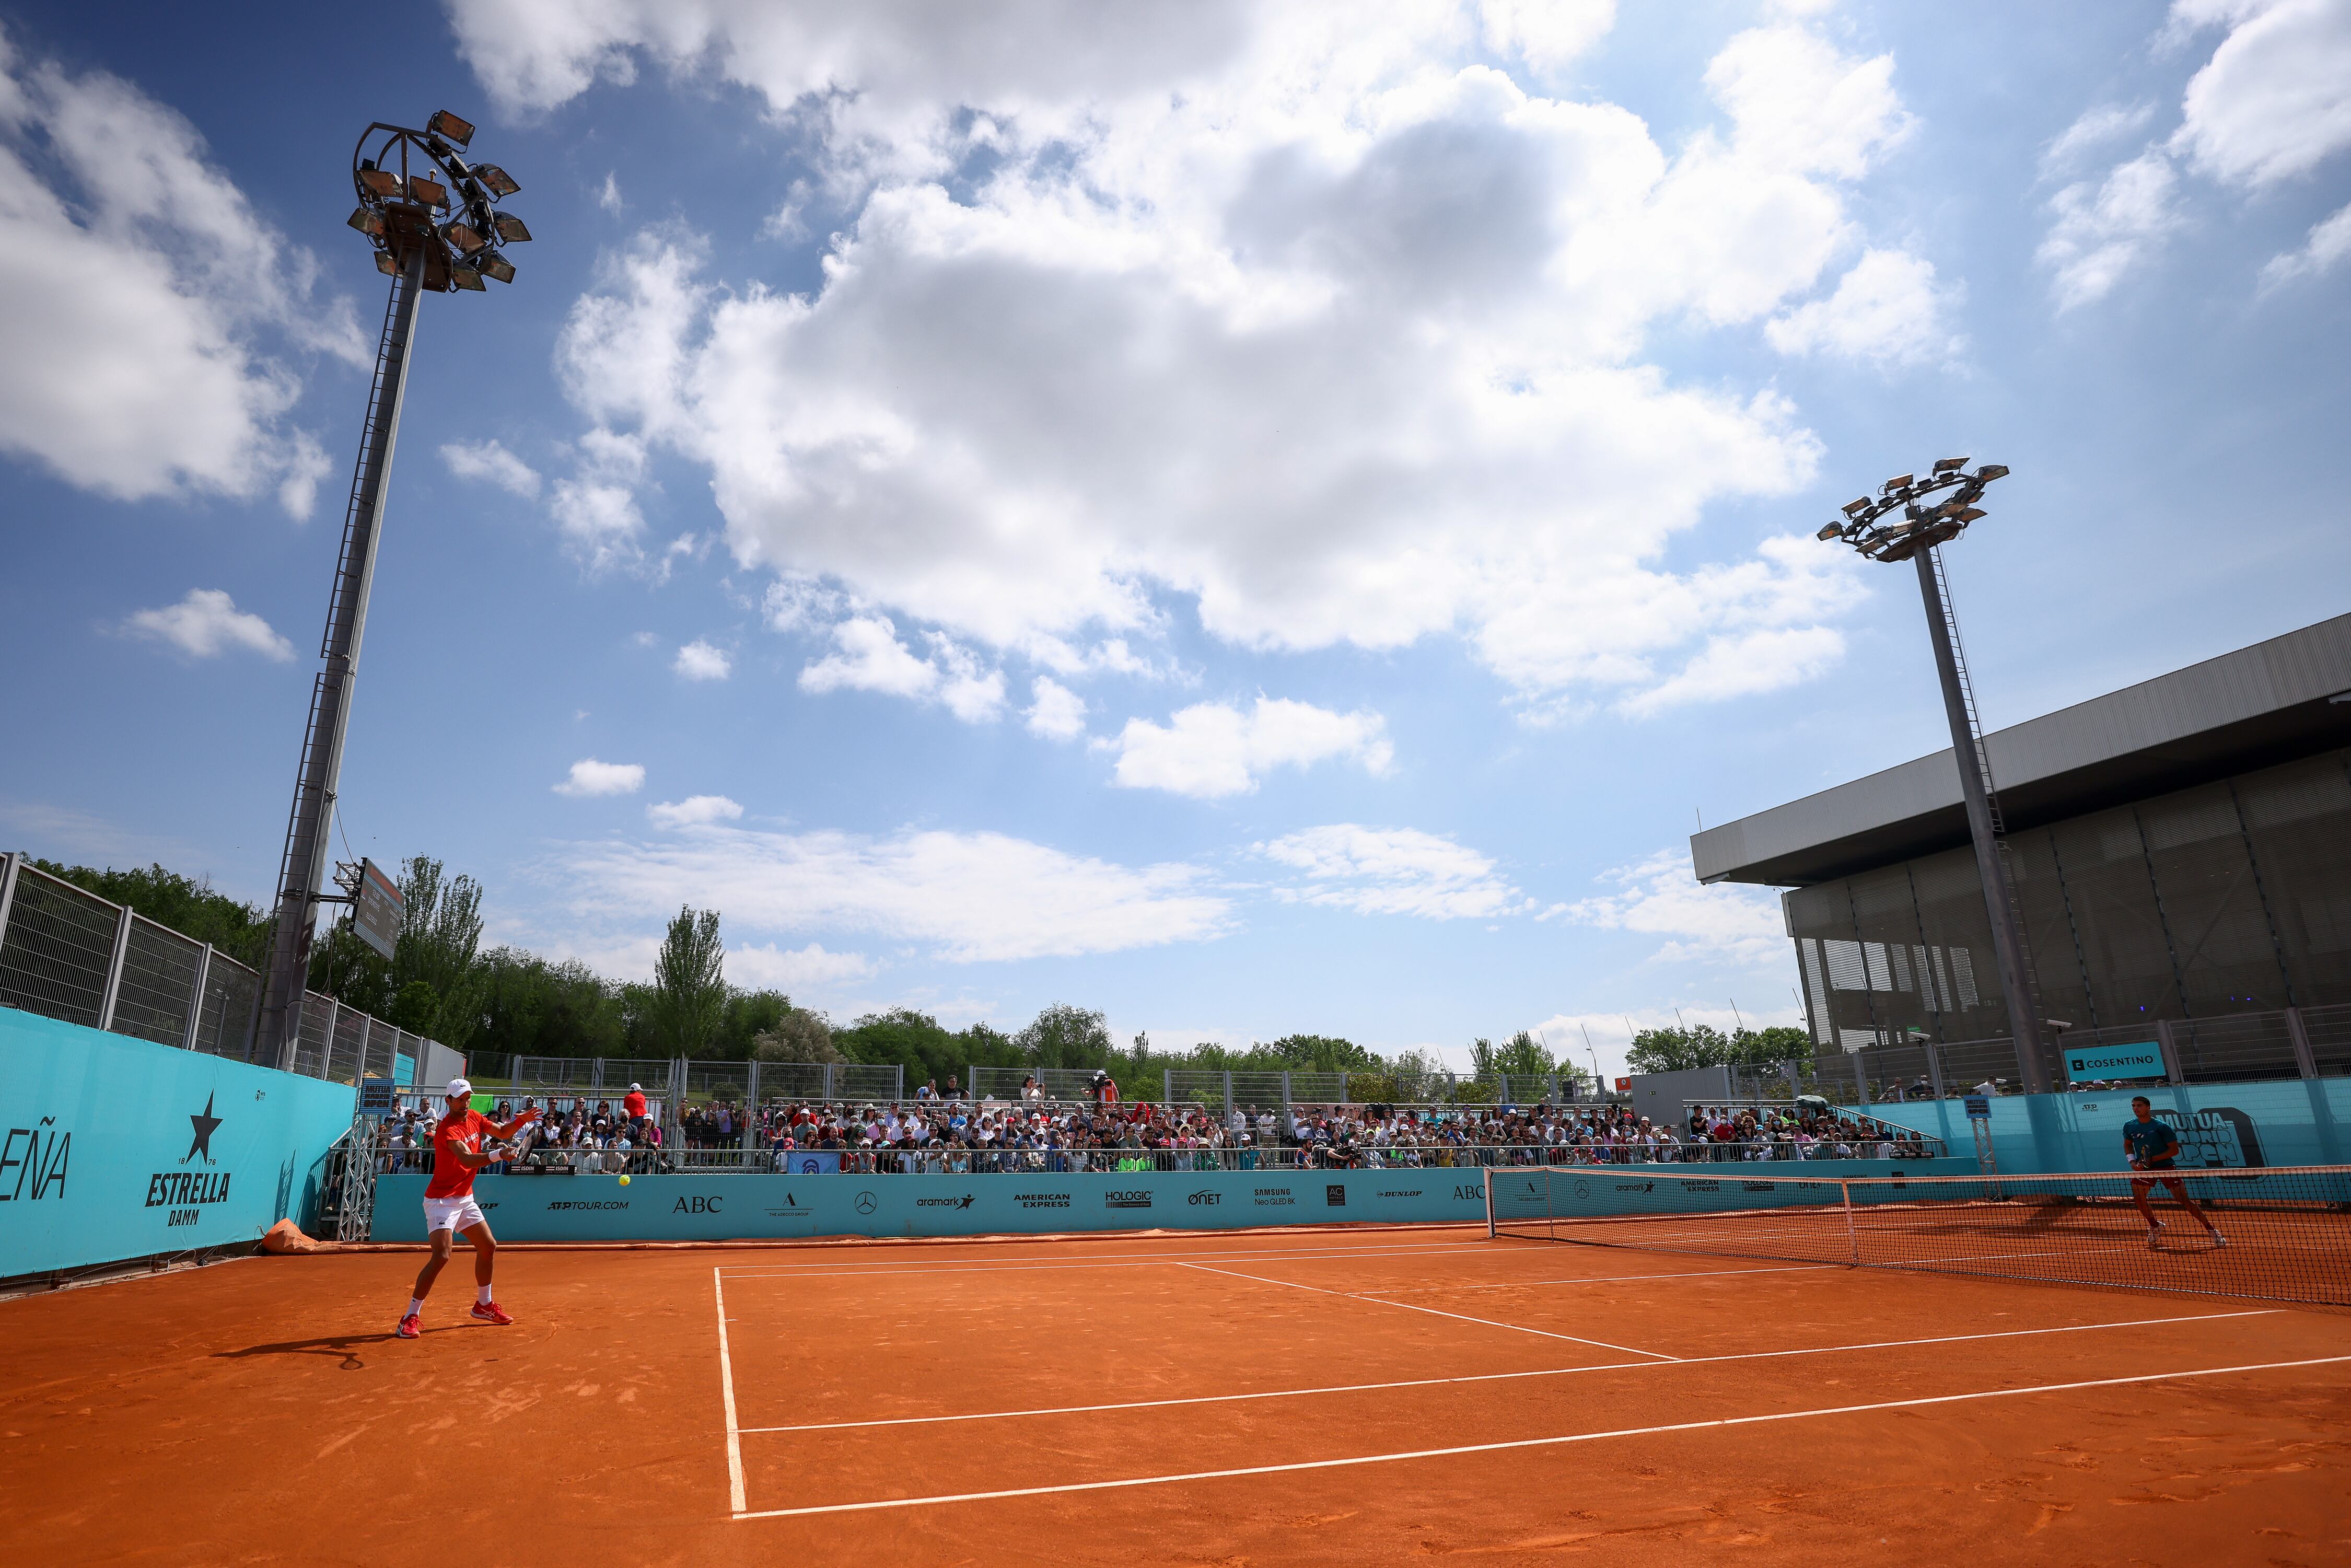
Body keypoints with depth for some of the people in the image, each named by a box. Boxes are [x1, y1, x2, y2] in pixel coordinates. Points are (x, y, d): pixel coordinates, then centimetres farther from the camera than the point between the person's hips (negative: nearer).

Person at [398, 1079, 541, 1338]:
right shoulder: (447, 1131, -23)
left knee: (488, 1246, 13)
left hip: (466, 1198, 9)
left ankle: (483, 1305, 29)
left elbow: (502, 1132, 12)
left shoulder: (474, 1117, 1)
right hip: (442, 1201, -9)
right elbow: (467, 1160, -38)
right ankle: (411, 1316, -8)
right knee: (441, 1255, -21)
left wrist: (521, 1121, -8)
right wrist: (497, 1155, -54)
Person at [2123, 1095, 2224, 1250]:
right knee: (2138, 1197, -5)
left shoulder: (2162, 1127, -13)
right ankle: (2155, 1227, 17)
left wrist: (2153, 1159, -20)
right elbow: (2128, 1145, 16)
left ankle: (2212, 1231, 8)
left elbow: (2174, 1150, -12)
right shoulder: (2129, 1126, 0)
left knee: (2185, 1201, -5)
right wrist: (2132, 1161, -1)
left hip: (2165, 1166, -4)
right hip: (2144, 1168, 4)